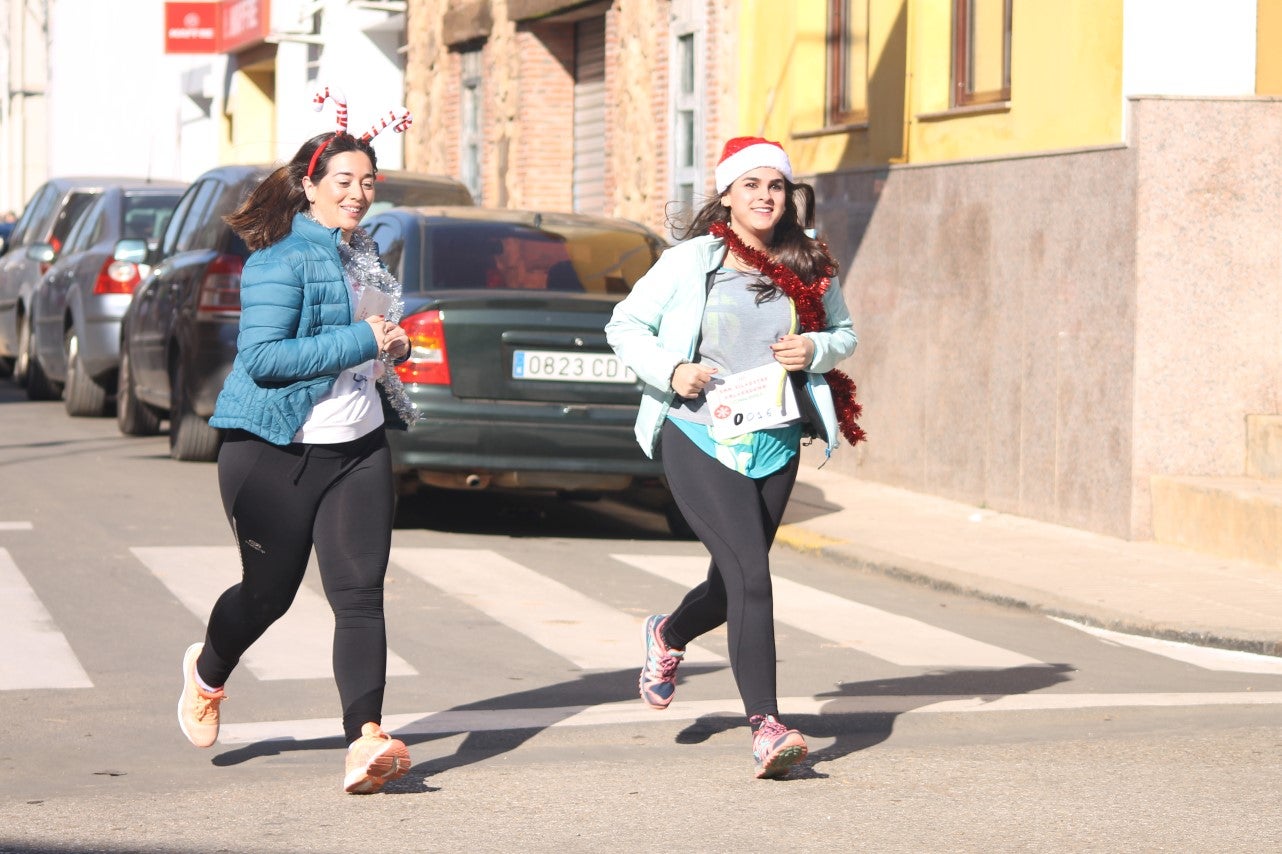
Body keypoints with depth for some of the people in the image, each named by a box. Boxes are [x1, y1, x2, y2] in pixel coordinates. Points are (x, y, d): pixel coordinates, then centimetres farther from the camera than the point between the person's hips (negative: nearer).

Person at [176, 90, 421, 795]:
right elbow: (261, 357, -23)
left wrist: (395, 346, 10)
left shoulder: (361, 253, 13)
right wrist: (361, 341, -22)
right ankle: (207, 673, 40)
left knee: (359, 592, -8)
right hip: (275, 451, -6)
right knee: (269, 591, 7)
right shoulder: (282, 259, -13)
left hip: (357, 447, 6)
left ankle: (365, 742, -15)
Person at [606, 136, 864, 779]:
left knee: (733, 584, 14)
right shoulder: (690, 261, -3)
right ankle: (765, 727, -17)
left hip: (774, 446, 5)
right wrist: (668, 369, -13)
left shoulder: (809, 269, 7)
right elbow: (625, 324, 4)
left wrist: (815, 349, -4)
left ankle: (668, 636, 49)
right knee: (751, 576, -17)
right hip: (698, 438, -5)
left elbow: (844, 334, 19)